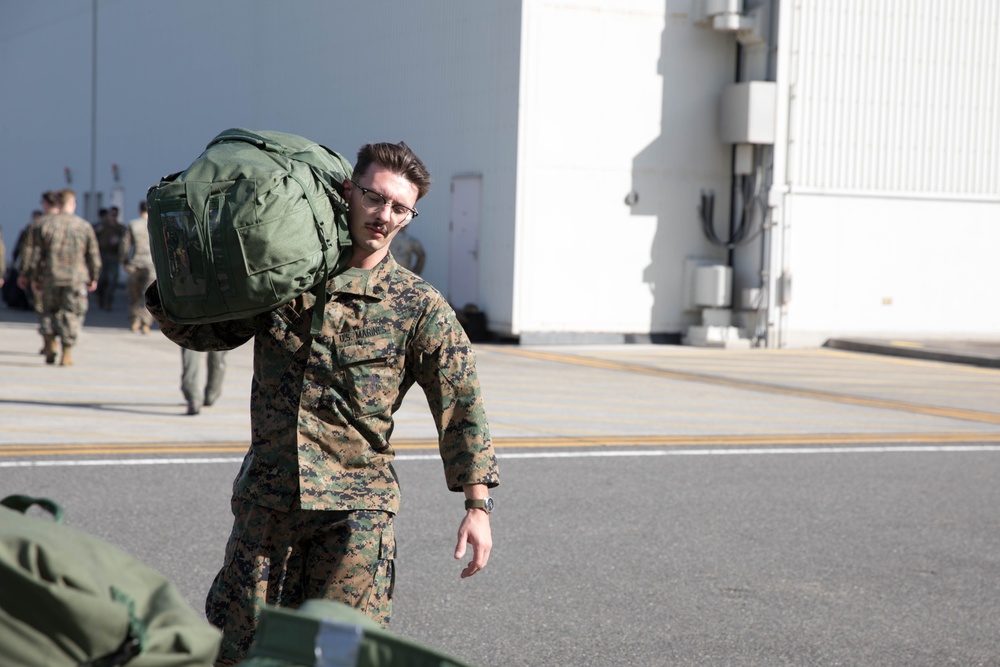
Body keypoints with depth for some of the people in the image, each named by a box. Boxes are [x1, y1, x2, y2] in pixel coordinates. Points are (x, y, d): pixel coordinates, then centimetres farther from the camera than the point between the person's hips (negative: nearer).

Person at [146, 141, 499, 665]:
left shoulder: (419, 307, -2)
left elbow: (460, 405, -3)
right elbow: (205, 331, 17)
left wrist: (477, 505, -8)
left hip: (356, 504, -3)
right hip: (266, 496, 3)